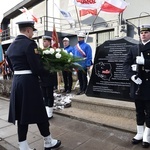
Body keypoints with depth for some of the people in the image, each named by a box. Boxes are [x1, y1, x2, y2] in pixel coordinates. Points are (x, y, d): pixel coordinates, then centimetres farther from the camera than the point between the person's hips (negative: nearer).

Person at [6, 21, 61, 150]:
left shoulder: (11, 46, 13)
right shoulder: (29, 44, -13)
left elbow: (11, 65, 18)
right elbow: (36, 67, -18)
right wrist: (42, 73, 1)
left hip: (16, 81, 8)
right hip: (29, 82, -8)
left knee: (21, 114, 12)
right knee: (39, 112, 6)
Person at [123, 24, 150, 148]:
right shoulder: (134, 49, 10)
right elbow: (126, 64, 2)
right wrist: (132, 75, -13)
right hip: (137, 85, 3)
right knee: (139, 111, 14)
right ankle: (140, 133, 29)